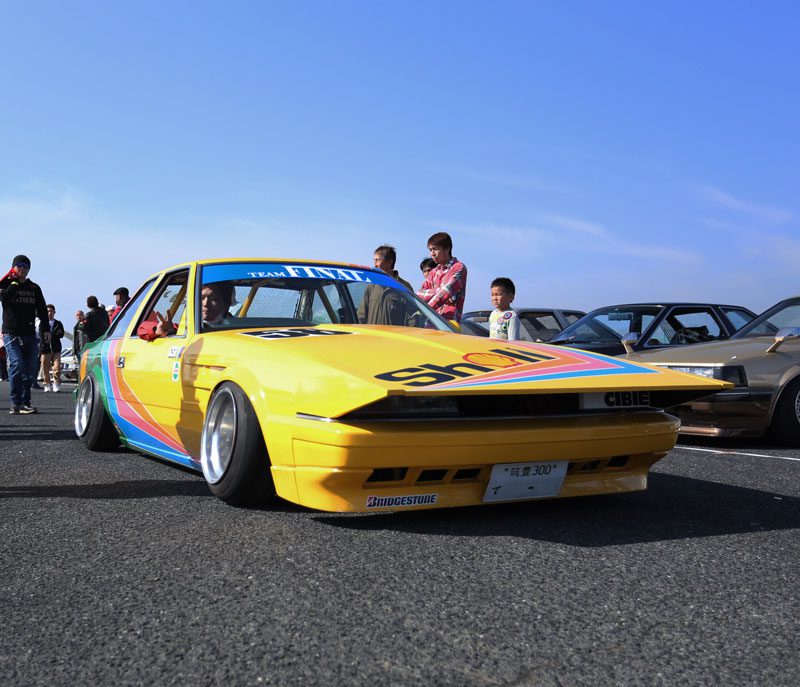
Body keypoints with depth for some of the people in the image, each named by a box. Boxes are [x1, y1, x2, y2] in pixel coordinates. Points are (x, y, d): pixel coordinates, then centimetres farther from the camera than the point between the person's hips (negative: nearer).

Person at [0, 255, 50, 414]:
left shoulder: (34, 288, 15)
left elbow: (42, 310, 14)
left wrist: (46, 329, 5)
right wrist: (14, 282, -11)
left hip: (29, 334, 4)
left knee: (31, 369, 2)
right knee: (16, 365, -17)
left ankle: (25, 402, 10)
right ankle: (16, 404, -14)